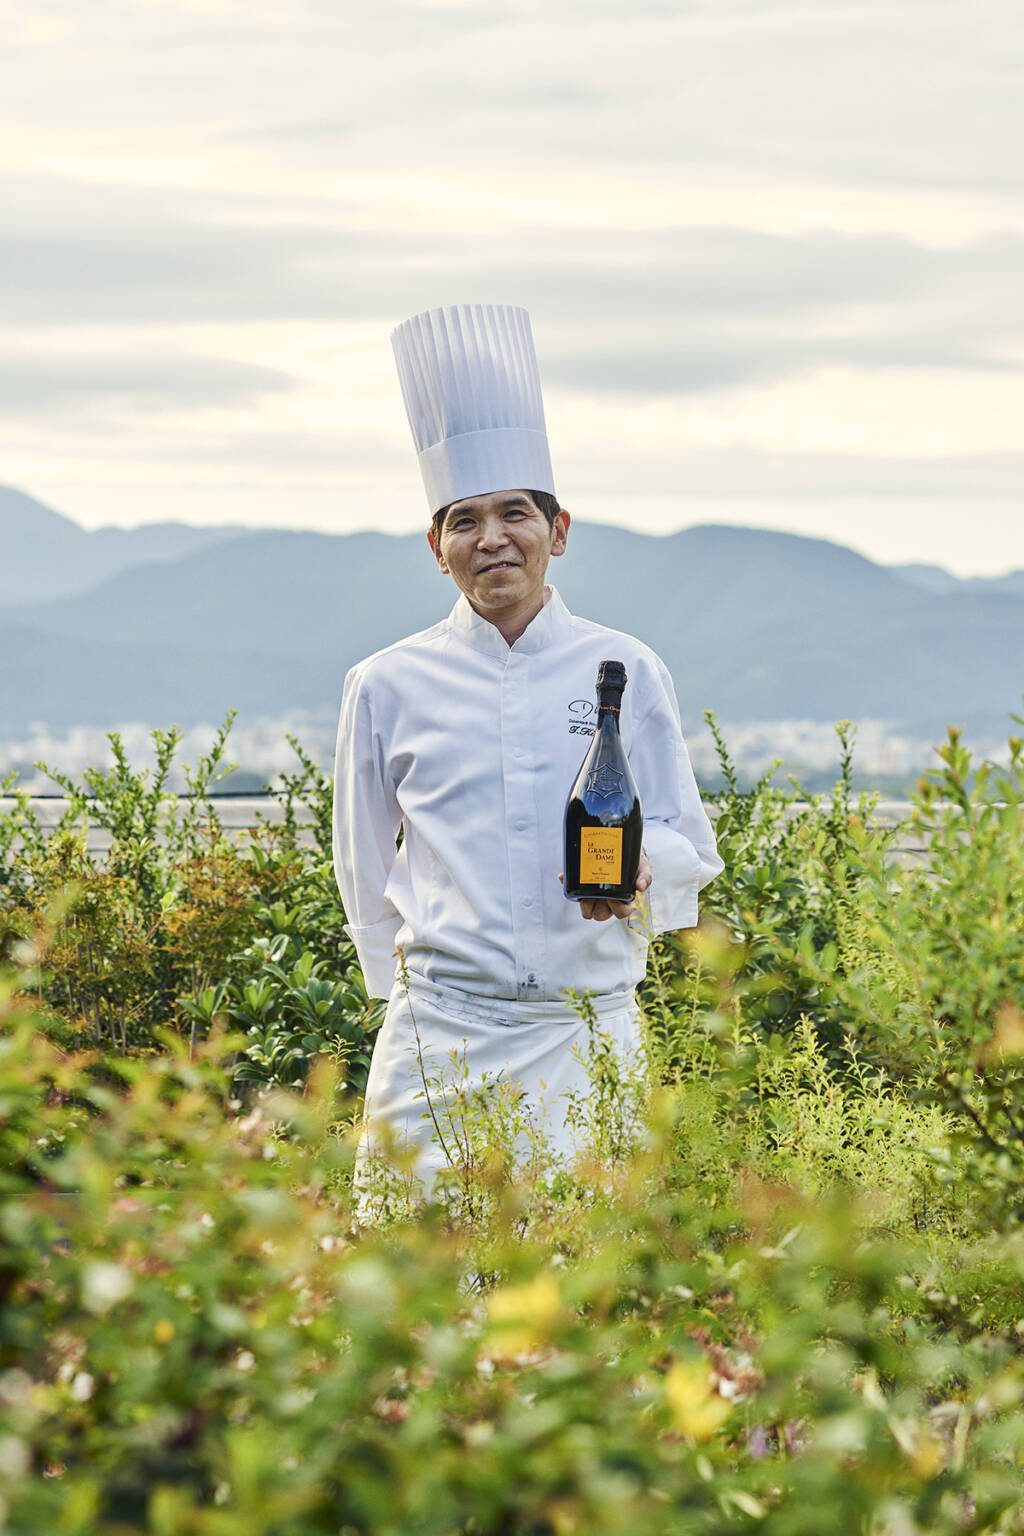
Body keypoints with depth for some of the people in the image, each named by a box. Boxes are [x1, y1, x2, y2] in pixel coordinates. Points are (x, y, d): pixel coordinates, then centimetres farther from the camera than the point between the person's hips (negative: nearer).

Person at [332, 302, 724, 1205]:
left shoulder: (624, 672, 5)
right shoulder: (390, 687, 5)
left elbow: (692, 848, 8)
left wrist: (640, 869, -13)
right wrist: (414, 989, 10)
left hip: (587, 1033, 1)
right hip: (440, 1037, 0)